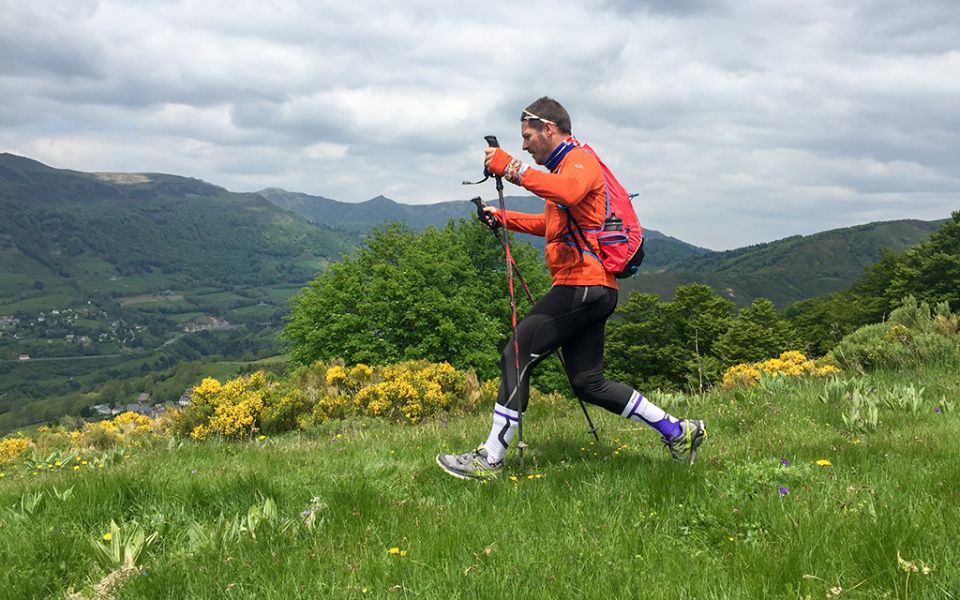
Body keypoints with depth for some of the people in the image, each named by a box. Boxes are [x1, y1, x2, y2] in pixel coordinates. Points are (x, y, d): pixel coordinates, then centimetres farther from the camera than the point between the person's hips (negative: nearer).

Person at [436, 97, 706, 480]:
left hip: (583, 285, -11)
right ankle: (677, 431, 18)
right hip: (592, 290, 11)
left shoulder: (579, 160, -7)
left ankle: (489, 460, -7)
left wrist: (511, 168, -28)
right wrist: (504, 218, 30)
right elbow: (552, 224, 39)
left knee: (516, 357, -10)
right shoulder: (565, 167, 26)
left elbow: (568, 192, -33)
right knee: (587, 382, 11)